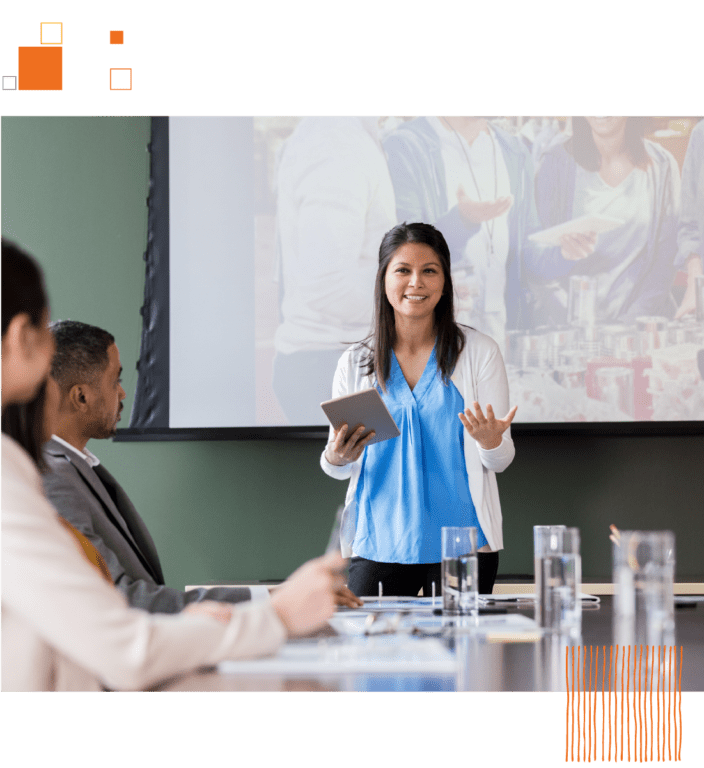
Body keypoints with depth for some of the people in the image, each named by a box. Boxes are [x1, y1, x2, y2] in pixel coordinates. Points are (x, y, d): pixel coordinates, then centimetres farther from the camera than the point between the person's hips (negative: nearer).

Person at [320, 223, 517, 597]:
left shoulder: (479, 351, 2)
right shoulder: (355, 363, 6)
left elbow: (501, 460, 3)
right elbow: (340, 467, 11)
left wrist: (490, 442, -19)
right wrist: (336, 458, -12)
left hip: (462, 544, -1)